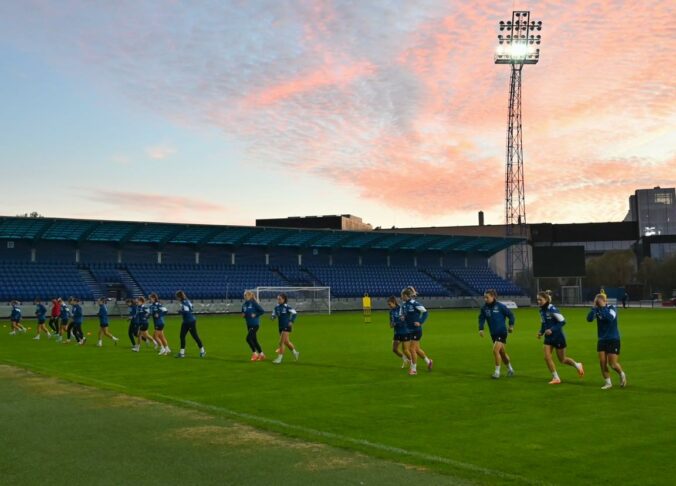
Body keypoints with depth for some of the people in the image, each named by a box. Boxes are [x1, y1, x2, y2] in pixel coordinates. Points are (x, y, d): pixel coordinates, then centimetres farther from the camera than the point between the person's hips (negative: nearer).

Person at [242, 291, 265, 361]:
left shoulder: (254, 303, -13)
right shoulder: (244, 305, 6)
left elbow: (262, 311, -13)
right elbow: (243, 313, 21)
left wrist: (255, 315, -17)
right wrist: (243, 315, 0)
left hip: (255, 324, -8)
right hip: (249, 325, 8)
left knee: (248, 338, -15)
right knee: (254, 340, 11)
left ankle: (254, 353, -1)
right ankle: (261, 354, 22)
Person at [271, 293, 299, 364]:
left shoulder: (287, 307, -14)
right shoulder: (277, 307, 4)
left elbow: (294, 313, -14)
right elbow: (274, 315, 13)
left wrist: (291, 321, -21)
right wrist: (273, 317, -9)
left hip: (286, 326, -7)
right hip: (280, 326, 7)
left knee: (281, 342, -10)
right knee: (286, 342, 18)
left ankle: (280, 358, -3)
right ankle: (295, 352, 39)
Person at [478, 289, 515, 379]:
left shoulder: (500, 306, -14)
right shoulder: (484, 308, -2)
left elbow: (510, 314, -4)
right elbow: (481, 318, 2)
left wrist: (511, 325, -8)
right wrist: (481, 329, -12)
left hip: (502, 332, -6)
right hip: (493, 333, 6)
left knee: (495, 350, -17)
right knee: (502, 352, 17)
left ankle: (497, 371, -5)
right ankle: (510, 369, 36)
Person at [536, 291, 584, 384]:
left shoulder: (552, 309, -21)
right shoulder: (541, 310, 2)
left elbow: (562, 321, -21)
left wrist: (552, 330, -28)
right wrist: (541, 332, 1)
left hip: (558, 337, -7)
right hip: (548, 337, 7)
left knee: (562, 360, 7)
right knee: (547, 357, -6)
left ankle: (578, 365, 34)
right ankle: (556, 378, 7)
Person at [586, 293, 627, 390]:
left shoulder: (612, 309, -10)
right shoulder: (597, 310, -1)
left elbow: (610, 318, -31)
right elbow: (589, 319, -16)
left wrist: (603, 307, -27)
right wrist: (594, 307, -23)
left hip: (613, 340, -4)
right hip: (602, 340, 4)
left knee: (613, 364, -4)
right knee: (602, 363, -2)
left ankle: (622, 375, 26)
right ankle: (608, 383, 13)